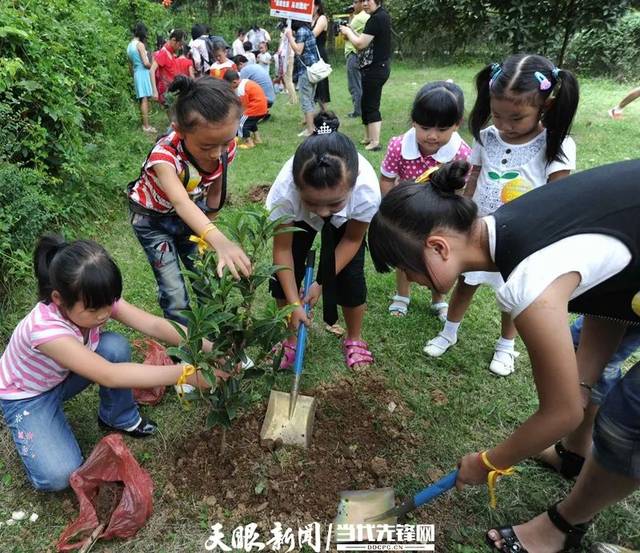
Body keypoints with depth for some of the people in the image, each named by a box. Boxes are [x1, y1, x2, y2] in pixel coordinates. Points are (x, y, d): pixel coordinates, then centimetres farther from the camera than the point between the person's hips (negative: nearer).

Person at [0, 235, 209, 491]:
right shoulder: (45, 328, -42)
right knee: (59, 475, -22)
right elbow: (109, 375, -47)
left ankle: (119, 418, 2)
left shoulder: (97, 299, -25)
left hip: (63, 376, 5)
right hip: (26, 396, -5)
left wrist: (208, 348, -43)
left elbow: (153, 324, -29)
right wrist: (186, 374, -52)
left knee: (116, 346, -24)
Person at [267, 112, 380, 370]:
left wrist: (322, 283, -22)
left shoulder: (367, 190, -43)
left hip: (346, 221, 0)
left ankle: (354, 339, 18)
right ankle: (290, 338, 18)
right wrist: (294, 303, -27)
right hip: (299, 219, 1)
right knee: (283, 275, -8)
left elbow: (352, 239, -21)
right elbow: (282, 249, -26)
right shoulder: (284, 190, -43)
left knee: (350, 277, -10)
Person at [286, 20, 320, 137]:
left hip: (306, 68, -10)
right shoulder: (307, 30, 18)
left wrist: (289, 36, -10)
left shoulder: (300, 31, -10)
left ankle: (310, 129, -6)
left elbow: (298, 51, -16)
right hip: (312, 67, 10)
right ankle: (312, 125, 19)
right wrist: (291, 35, 15)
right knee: (310, 99, 14)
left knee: (305, 100, -7)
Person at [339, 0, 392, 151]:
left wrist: (348, 32, -3)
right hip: (380, 66, 10)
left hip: (375, 69, -10)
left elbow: (360, 44, -19)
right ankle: (369, 137, 25)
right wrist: (351, 33, 4)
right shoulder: (384, 15, 14)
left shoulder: (376, 19, -17)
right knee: (366, 103, 17)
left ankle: (375, 142, -4)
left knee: (371, 105, -6)